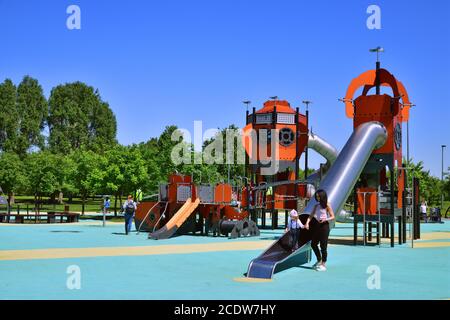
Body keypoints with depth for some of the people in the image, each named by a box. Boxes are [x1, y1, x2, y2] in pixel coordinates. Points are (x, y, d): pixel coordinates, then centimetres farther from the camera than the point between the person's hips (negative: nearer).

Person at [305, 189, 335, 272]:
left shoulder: (327, 205, -6)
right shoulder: (317, 205, 10)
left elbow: (333, 217, -6)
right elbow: (311, 215, 6)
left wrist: (325, 219, -23)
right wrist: (307, 222, -10)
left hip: (324, 226, -7)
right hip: (317, 226, 7)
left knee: (323, 246, -2)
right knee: (313, 244, 11)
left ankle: (323, 264, 8)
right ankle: (319, 260, 30)